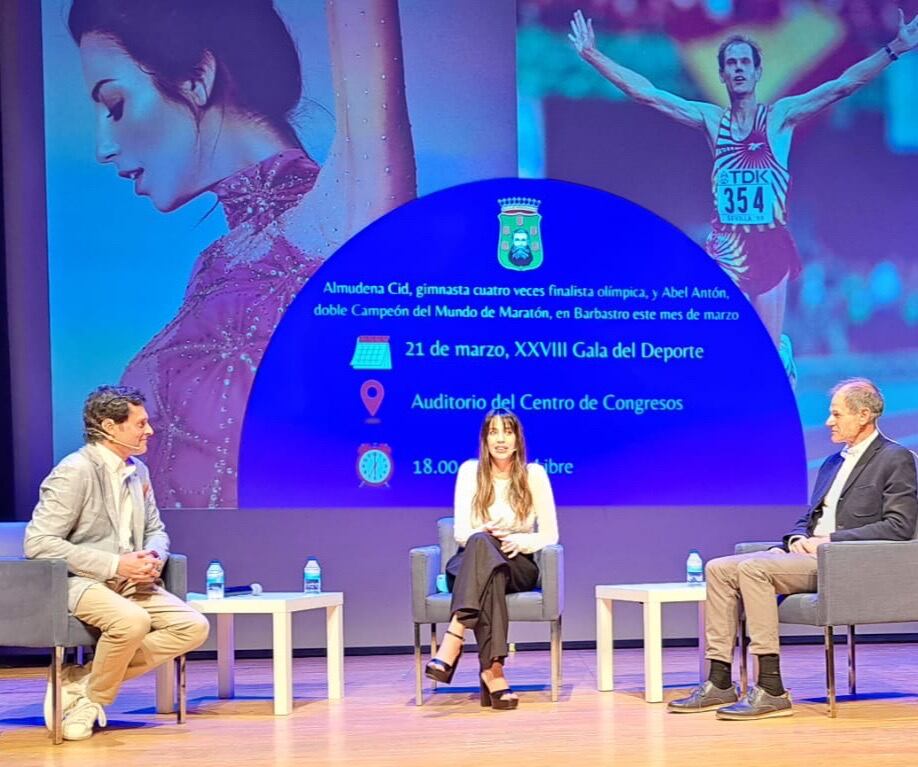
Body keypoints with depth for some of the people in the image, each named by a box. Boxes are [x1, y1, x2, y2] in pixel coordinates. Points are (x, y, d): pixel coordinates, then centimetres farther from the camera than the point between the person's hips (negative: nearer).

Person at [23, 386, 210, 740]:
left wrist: (153, 557, -5)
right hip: (80, 582, -8)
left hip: (130, 582, 8)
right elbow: (38, 543, -20)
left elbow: (155, 530, 22)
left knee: (194, 627, -13)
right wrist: (114, 564, -23)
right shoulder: (74, 472, -14)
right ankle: (92, 698, -7)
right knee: (132, 621, -37)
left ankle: (79, 681, -8)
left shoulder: (138, 471, 11)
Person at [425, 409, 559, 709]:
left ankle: (453, 642, -50)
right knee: (480, 542, -39)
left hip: (518, 566, 0)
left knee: (480, 545, -37)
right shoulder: (469, 471, 6)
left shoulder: (534, 474, 3)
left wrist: (520, 540, -18)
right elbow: (461, 532, 0)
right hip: (471, 565, 0)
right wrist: (483, 535, -22)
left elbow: (550, 535, 2)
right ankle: (493, 668, -51)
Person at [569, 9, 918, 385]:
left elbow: (843, 84, -7)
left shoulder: (781, 115, 1)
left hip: (771, 244, -1)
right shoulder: (710, 119, 6)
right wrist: (592, 54, -1)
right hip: (726, 246, 1)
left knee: (770, 346, 4)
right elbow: (645, 92, 3)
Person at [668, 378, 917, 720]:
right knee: (718, 569, -6)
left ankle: (771, 690, -29)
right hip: (810, 556, 9)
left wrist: (829, 541, -16)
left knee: (753, 568, -28)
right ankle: (720, 684, -8)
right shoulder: (832, 463, 24)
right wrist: (798, 540, 0)